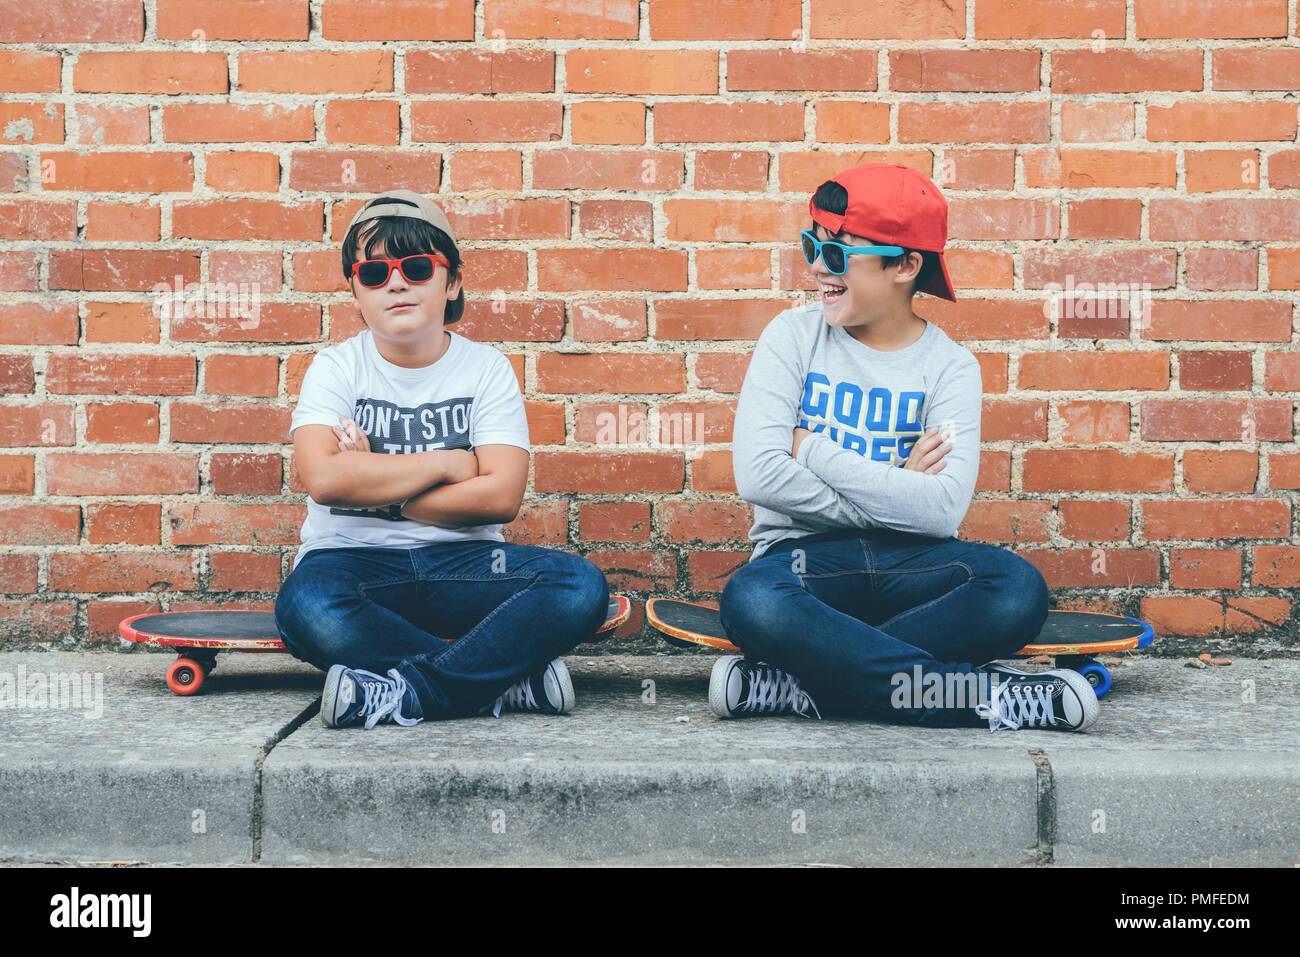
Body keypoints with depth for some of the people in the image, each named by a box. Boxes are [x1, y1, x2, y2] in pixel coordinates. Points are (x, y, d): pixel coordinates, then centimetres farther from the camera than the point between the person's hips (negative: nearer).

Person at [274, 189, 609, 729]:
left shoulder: (485, 368, 5)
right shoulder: (336, 368, 3)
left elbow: (501, 495, -9)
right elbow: (323, 477, -17)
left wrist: (375, 488, -11)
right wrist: (448, 464, -11)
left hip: (461, 562, 1)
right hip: (354, 558, -1)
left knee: (582, 588, -26)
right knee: (306, 608, -38)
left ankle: (402, 692, -28)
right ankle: (510, 678, -27)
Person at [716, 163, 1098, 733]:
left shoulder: (949, 366, 2)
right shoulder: (794, 336, 3)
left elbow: (942, 509, -14)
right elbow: (758, 475, -12)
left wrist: (813, 450, -11)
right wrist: (893, 490, -10)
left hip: (906, 559, 1)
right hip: (804, 553, -1)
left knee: (1018, 590, -30)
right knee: (751, 602, -37)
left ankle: (802, 680, -28)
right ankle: (982, 695, -29)